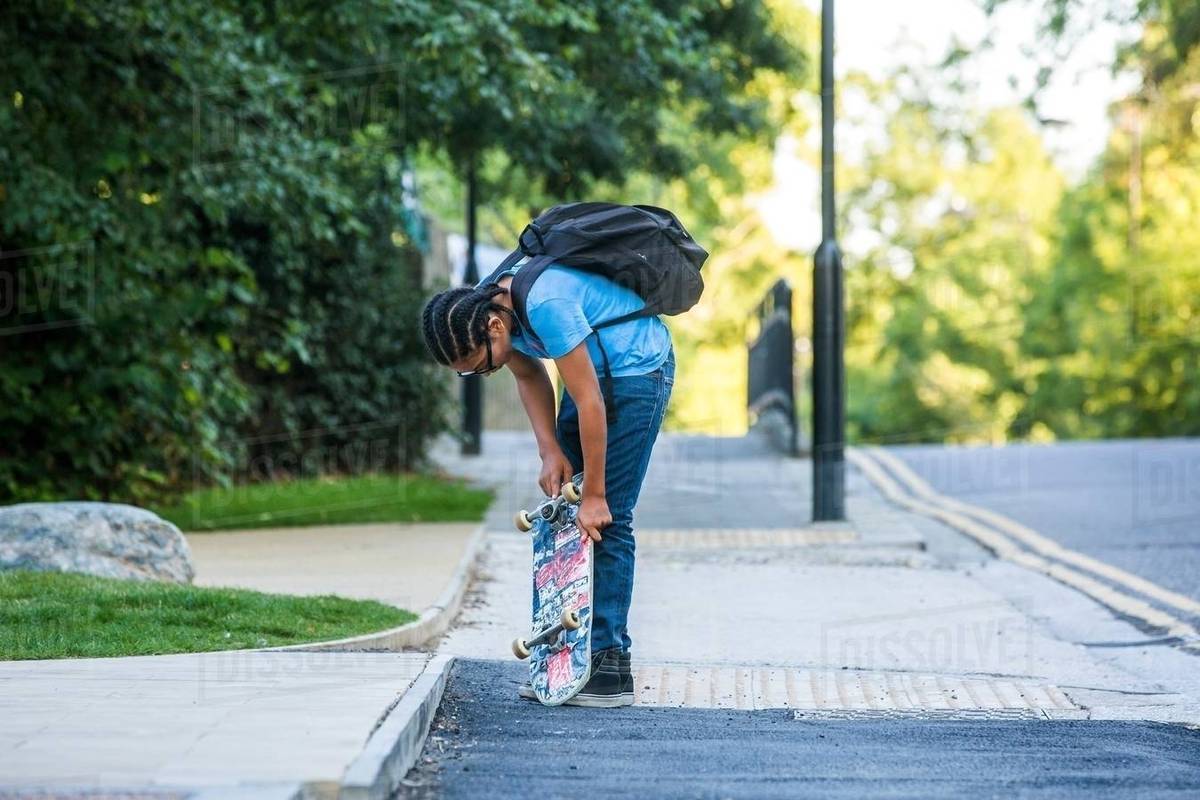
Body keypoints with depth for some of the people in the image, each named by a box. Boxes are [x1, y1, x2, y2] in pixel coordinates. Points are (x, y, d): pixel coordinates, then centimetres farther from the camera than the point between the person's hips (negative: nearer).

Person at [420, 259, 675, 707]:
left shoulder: (546, 305, -35)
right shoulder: (480, 308, -9)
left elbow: (589, 403, -29)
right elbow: (529, 376, 6)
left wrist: (595, 495, -23)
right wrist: (551, 451, -7)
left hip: (638, 369, -9)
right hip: (593, 370, 9)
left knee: (605, 521, -13)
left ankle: (610, 665, -10)